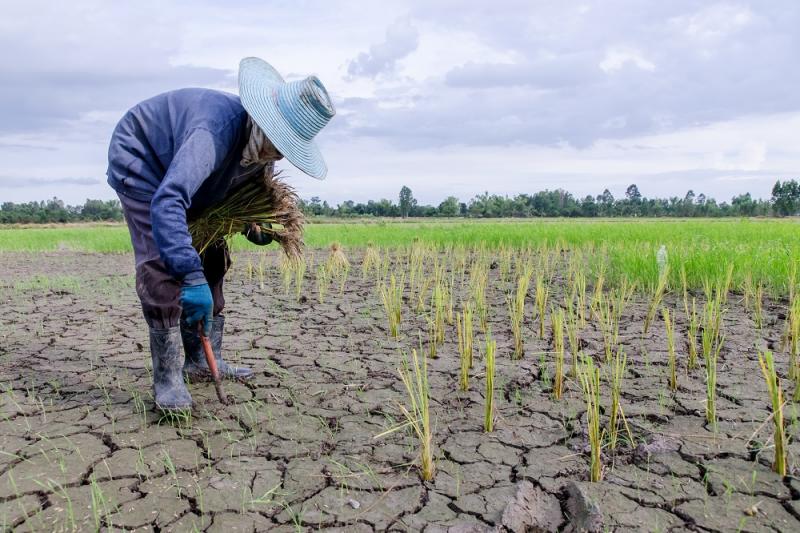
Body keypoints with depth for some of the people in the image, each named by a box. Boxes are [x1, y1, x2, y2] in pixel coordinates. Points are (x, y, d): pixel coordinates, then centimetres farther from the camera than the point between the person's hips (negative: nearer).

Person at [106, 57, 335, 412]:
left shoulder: (260, 146, -13)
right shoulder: (218, 130, -41)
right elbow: (166, 202, -52)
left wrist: (252, 226, -12)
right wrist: (192, 278, -57)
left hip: (180, 174, 9)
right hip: (139, 163, -8)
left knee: (211, 260, 5)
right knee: (162, 264, -22)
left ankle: (203, 360, 14)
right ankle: (167, 377, -14)